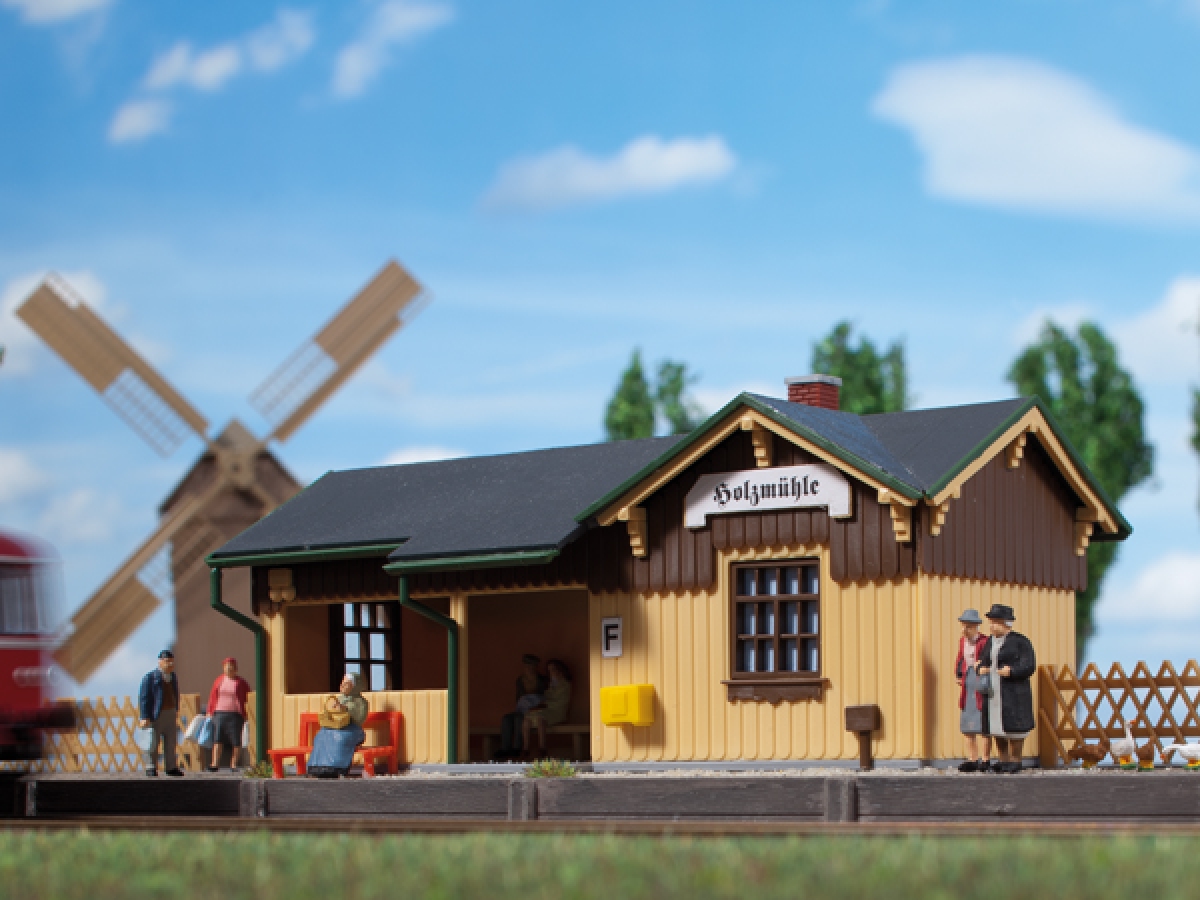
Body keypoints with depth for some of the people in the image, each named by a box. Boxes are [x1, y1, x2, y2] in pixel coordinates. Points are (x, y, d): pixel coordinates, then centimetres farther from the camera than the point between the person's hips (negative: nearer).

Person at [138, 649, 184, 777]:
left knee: (170, 743, 8)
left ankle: (171, 767, 13)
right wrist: (144, 717, -18)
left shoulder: (173, 677, 14)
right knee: (153, 743, -2)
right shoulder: (151, 677, -9)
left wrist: (176, 713, 21)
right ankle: (151, 768, 3)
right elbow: (143, 698, -12)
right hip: (155, 715, -7)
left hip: (171, 714, 7)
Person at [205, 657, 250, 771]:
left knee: (235, 740, -1)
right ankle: (215, 764, -9)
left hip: (235, 715, -2)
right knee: (217, 739, -5)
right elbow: (213, 697, 12)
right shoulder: (219, 680, 9)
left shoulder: (241, 682, 2)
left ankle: (233, 765, 5)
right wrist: (210, 712, 6)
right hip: (220, 713, 2)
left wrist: (244, 715, 1)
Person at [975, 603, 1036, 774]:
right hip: (993, 693, 6)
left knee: (1013, 725, -5)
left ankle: (1015, 760, 3)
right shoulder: (991, 642, 12)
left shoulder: (1020, 641, -7)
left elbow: (1029, 666, -11)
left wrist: (1011, 671, -24)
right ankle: (1003, 759, 13)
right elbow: (983, 661, 17)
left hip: (1013, 692, -6)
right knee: (996, 727, 6)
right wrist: (981, 669, -5)